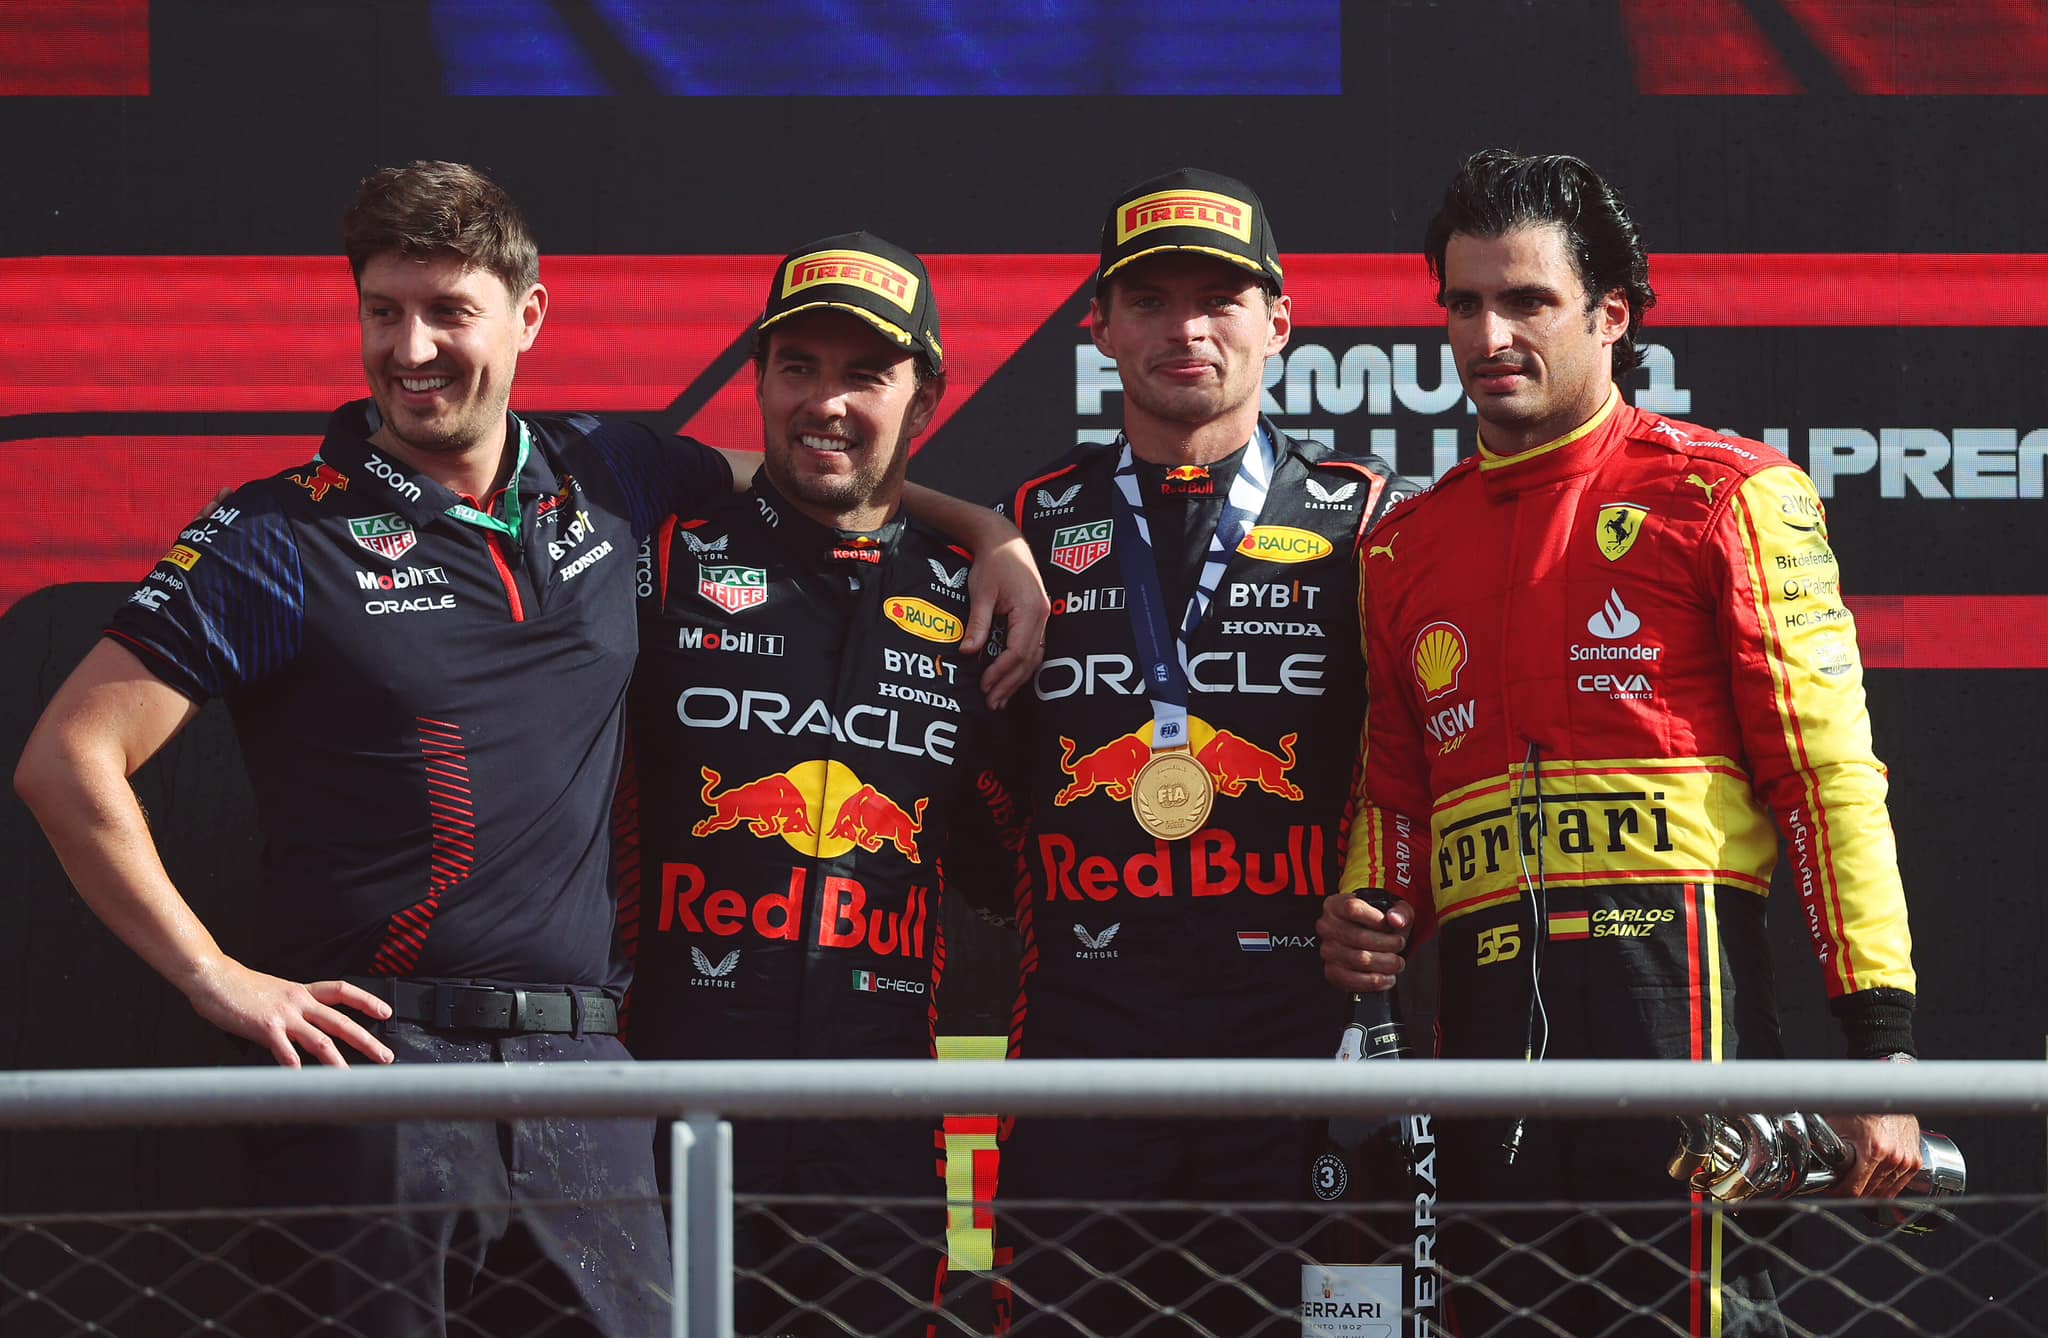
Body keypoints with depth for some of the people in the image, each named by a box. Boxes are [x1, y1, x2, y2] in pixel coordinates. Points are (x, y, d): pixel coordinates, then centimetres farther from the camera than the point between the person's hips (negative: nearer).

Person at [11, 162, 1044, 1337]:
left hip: (579, 1064, 4)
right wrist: (217, 977, -9)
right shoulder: (283, 536, -1)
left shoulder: (604, 479, 12)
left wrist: (991, 535, 14)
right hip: (371, 1057, -4)